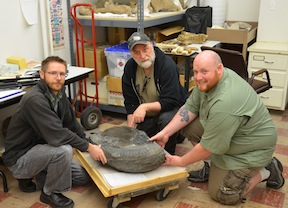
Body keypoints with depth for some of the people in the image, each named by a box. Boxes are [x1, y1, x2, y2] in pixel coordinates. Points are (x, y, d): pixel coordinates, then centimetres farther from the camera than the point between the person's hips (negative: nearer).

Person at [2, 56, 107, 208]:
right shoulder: (34, 99, -28)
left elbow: (72, 124, 6)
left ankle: (30, 177, 16)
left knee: (82, 177, 8)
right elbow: (57, 135, -34)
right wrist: (88, 147, -26)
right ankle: (50, 193, -6)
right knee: (64, 150, -32)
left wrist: (89, 144, -3)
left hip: (39, 149, 9)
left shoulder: (59, 93, -2)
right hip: (19, 157, -8)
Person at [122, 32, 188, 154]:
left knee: (166, 120, -37)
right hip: (147, 116, 6)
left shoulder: (167, 65, -24)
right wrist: (130, 129, -8)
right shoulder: (130, 67, -7)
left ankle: (168, 154, -9)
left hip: (171, 108, -5)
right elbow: (130, 102, -2)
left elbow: (170, 101, -28)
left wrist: (145, 107, -38)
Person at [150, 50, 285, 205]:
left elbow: (209, 146, -28)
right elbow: (190, 108, -3)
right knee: (188, 126, -6)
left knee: (220, 195, -4)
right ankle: (214, 166, 11)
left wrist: (180, 161, -14)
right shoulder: (209, 80, -12)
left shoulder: (224, 102, -38)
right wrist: (165, 133, -11)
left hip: (250, 148, -8)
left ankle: (266, 171, 11)